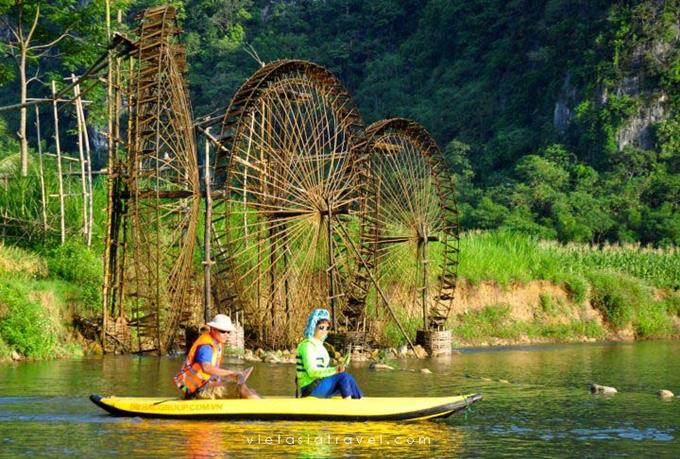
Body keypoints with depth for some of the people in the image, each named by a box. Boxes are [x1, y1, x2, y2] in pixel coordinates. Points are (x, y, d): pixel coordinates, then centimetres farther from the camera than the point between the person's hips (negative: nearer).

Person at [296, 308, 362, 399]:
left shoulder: (319, 345, 18)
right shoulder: (307, 345, -12)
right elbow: (311, 371, -22)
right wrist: (334, 370, -31)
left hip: (320, 384, 9)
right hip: (310, 388, -9)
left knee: (349, 379, -4)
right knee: (344, 376, -20)